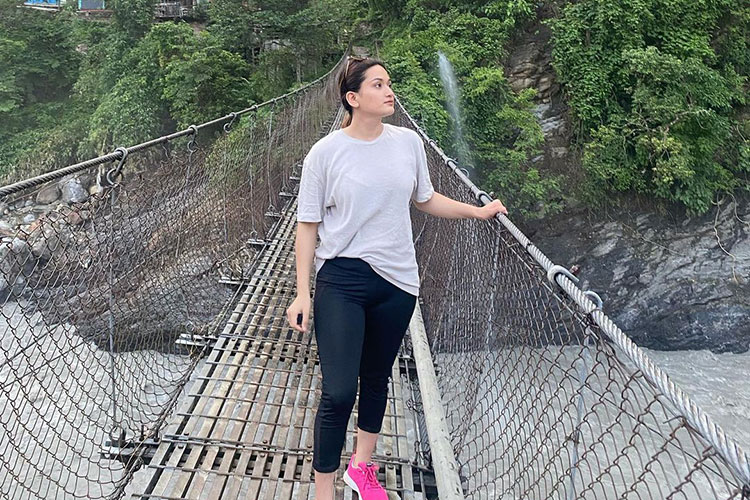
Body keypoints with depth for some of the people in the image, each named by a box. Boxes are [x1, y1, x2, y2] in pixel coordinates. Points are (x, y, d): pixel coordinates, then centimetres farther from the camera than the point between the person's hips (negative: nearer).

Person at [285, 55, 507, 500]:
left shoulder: (408, 142, 2)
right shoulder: (325, 153, -8)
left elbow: (426, 199, 16)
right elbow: (308, 225, -5)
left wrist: (478, 212, 7)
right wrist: (303, 295, -8)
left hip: (397, 281, 4)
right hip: (341, 283, -4)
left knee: (377, 379, 18)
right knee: (339, 394, -7)